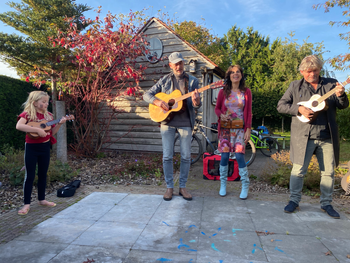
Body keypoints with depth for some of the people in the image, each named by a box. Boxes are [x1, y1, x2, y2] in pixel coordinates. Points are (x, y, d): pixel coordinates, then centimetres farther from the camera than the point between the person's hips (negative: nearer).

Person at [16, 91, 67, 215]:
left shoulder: (48, 115, 6)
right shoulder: (27, 114, -10)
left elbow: (52, 132, 8)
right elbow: (19, 126, -28)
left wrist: (59, 124, -7)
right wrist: (37, 129, -31)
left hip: (45, 147, 5)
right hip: (32, 147, -5)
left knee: (43, 174, 13)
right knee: (30, 176, 1)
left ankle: (42, 199, 27)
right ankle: (27, 204, 11)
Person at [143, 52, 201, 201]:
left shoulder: (192, 81, 6)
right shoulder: (165, 80, 6)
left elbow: (197, 105, 1)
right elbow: (147, 95, 5)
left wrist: (196, 102, -23)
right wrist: (157, 101, -15)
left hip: (185, 122, 1)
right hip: (167, 121, 0)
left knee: (186, 156, 4)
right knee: (167, 156, 2)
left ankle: (182, 187, 19)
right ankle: (169, 187, 17)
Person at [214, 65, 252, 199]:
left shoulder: (246, 92, 5)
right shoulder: (223, 91, 5)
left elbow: (248, 112, 4)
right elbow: (217, 108, 11)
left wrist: (248, 129, -3)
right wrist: (221, 115, -11)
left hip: (240, 128, -1)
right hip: (225, 128, 1)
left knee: (239, 155, -8)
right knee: (224, 156, 0)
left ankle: (245, 186, 9)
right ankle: (223, 185, 16)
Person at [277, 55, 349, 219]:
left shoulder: (331, 84, 10)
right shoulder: (295, 86, 5)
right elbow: (281, 105, -1)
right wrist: (299, 109, -15)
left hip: (327, 137, 3)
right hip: (303, 136, -2)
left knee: (328, 171, 9)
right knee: (298, 170, 1)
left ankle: (326, 204, 25)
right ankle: (294, 200, 16)